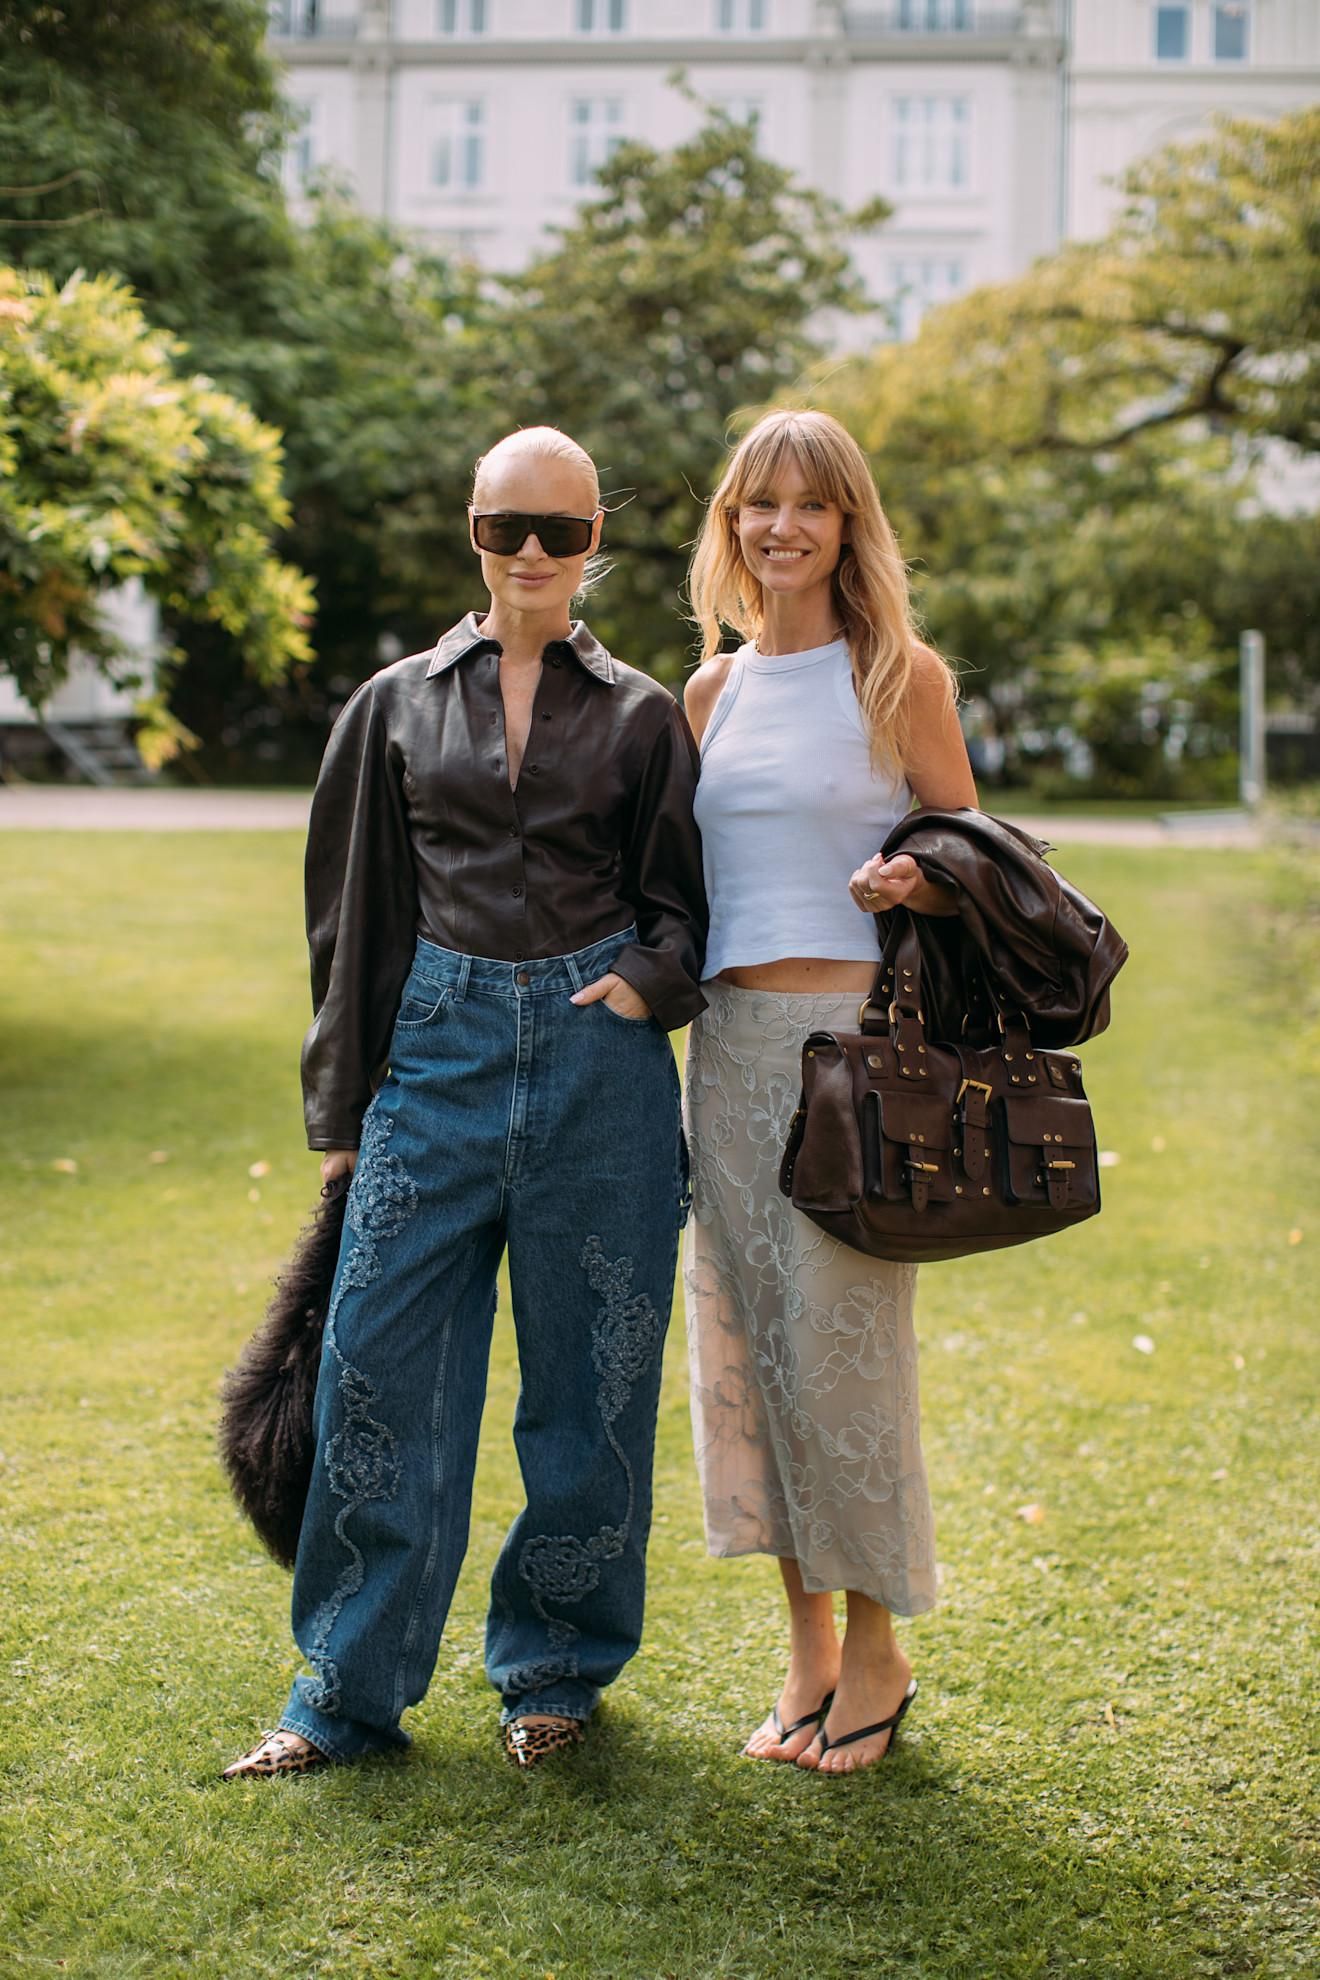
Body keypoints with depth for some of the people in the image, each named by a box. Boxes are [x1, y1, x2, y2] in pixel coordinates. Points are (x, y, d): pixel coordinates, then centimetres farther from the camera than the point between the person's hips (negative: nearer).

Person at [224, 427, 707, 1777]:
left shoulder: (641, 715, 7)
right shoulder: (398, 705, 9)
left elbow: (682, 902, 13)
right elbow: (356, 912, 11)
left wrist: (649, 979, -10)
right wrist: (341, 1108, 8)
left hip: (599, 1061, 0)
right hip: (439, 1053, 1)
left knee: (588, 1376, 5)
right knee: (381, 1369, -1)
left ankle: (554, 1670, 22)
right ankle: (349, 1691, 12)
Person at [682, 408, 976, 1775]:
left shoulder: (899, 676, 0)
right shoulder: (715, 689, 14)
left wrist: (909, 888, -17)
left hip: (851, 1032, -5)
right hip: (727, 1036, 5)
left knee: (841, 1337, -4)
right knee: (744, 1337, 6)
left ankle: (877, 1653, 13)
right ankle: (806, 1648, 20)